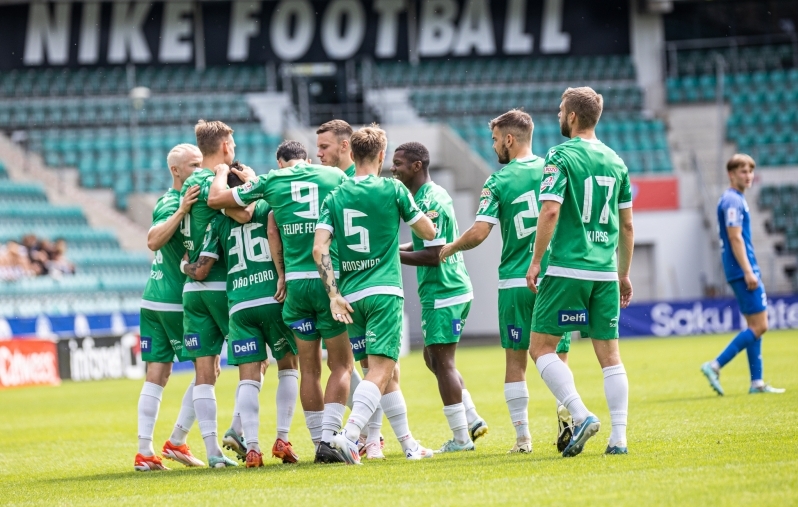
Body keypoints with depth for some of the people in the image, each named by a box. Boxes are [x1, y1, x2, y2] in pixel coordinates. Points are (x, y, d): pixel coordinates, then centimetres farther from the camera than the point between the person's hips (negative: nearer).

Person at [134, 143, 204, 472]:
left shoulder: (172, 201, 14)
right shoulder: (172, 204, -15)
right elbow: (153, 241, -29)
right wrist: (181, 212, -38)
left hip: (153, 301, 9)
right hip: (177, 301, -9)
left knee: (156, 375, 5)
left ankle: (144, 452, 2)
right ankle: (176, 442, 2)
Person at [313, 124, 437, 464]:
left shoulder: (335, 198, 7)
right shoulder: (392, 190, -2)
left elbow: (319, 248, -4)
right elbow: (428, 233, 7)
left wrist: (333, 294, -3)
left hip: (351, 295, 5)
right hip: (383, 292, -5)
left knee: (385, 371, 15)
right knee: (381, 370, -11)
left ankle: (408, 444, 20)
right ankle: (350, 434, -31)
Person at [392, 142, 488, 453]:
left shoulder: (429, 202, -19)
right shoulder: (434, 194, 12)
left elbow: (433, 255, -21)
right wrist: (396, 249, 11)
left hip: (442, 293, -10)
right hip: (451, 289, 10)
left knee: (442, 362, -4)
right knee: (433, 358, 17)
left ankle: (461, 437, 0)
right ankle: (473, 421, 17)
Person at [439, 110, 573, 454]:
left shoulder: (498, 182, -4)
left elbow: (478, 233, -9)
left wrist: (449, 249, 9)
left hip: (515, 282, -2)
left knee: (515, 360, 7)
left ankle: (523, 436, 4)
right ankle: (565, 407, -21)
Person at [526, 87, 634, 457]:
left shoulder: (561, 157, -6)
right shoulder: (615, 161, 12)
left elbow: (550, 210, -15)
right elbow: (627, 224, 16)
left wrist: (536, 261, -9)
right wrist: (624, 273, 24)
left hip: (567, 270, -6)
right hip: (605, 273, 6)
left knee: (541, 347, 1)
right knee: (609, 354, 6)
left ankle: (581, 416, -14)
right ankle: (618, 437, 1)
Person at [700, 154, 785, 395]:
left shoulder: (734, 199, 18)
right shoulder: (733, 201, -13)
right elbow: (735, 238, -19)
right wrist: (748, 271, -22)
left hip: (743, 273, 10)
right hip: (743, 270, -10)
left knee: (755, 326, 10)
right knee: (759, 326, -11)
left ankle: (757, 382, 11)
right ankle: (715, 366, -14)